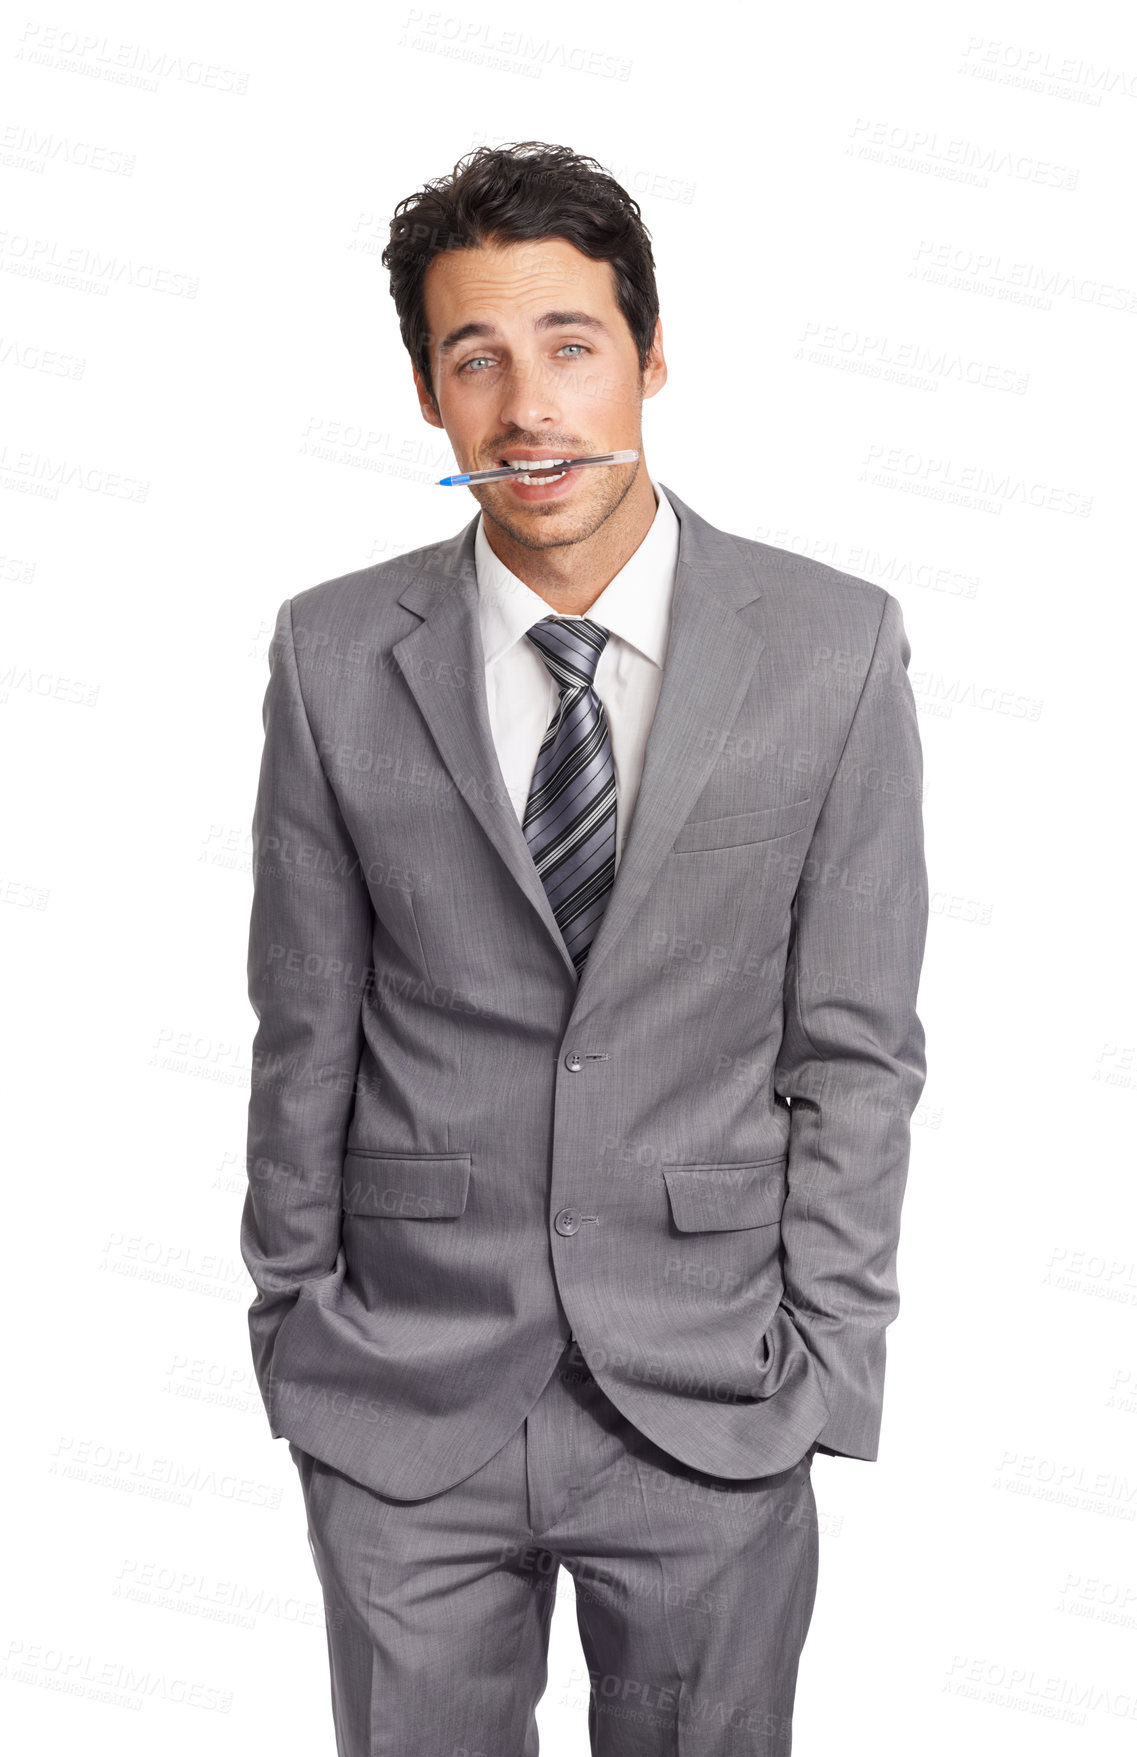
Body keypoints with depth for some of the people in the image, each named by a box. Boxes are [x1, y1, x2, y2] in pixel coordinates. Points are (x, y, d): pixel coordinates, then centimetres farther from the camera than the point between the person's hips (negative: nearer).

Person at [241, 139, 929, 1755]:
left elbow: (856, 1047, -3)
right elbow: (306, 1031, 2)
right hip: (403, 1398, 1)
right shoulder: (335, 654, -3)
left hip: (713, 1403, 0)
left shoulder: (832, 647, -6)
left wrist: (822, 1370, -4)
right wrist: (293, 1324, 5)